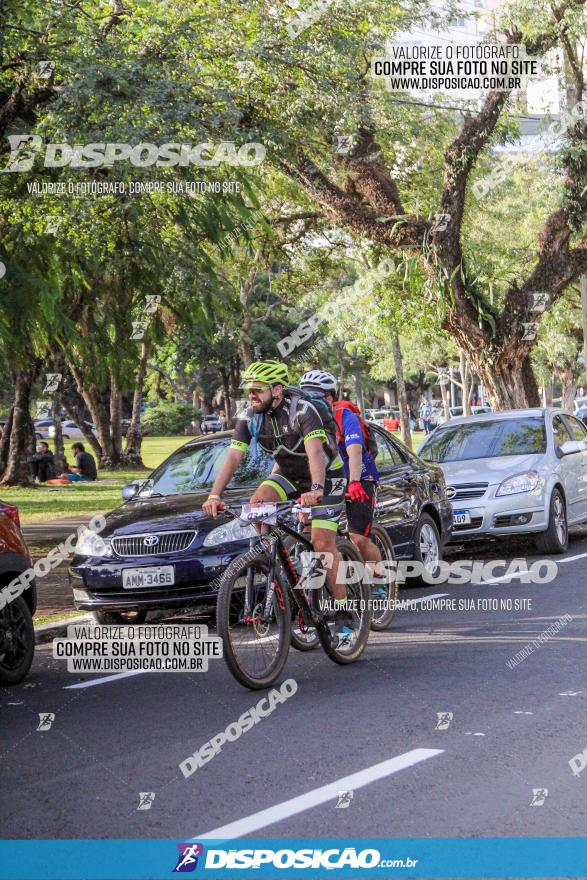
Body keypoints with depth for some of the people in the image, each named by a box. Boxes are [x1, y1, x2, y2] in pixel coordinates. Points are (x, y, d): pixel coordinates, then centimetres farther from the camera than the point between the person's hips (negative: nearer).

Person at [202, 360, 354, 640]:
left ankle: (343, 614, -6)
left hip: (326, 475, -6)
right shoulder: (250, 418, -12)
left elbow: (315, 452, -43)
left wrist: (316, 489, -59)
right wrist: (214, 495, -33)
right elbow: (233, 457, -19)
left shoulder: (302, 411, -30)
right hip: (287, 474, 6)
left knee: (323, 544, -15)